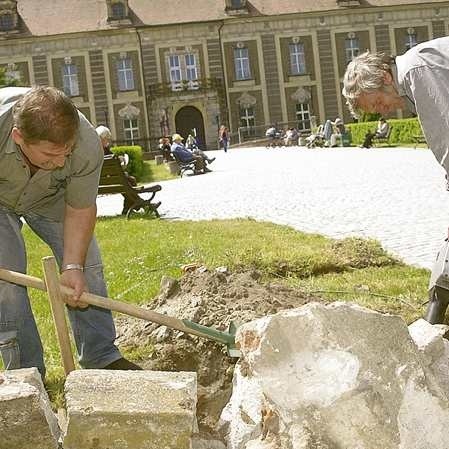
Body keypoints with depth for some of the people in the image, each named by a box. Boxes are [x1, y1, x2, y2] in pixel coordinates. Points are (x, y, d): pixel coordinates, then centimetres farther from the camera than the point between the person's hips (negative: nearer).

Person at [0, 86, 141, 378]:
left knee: (87, 263, -2)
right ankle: (25, 371, 1)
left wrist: (72, 267, -26)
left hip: (50, 197, 2)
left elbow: (80, 210, -20)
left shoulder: (87, 146, -36)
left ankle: (102, 358, 10)